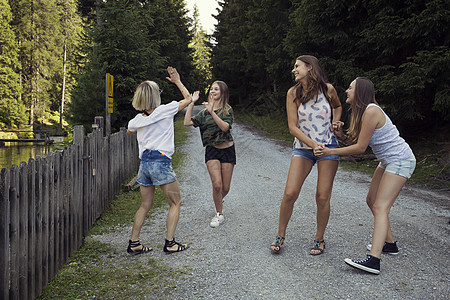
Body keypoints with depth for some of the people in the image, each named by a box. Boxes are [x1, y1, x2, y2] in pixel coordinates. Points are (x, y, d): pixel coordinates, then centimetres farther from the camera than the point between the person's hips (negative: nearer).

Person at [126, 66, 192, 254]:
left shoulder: (137, 120, 7)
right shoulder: (165, 110, -7)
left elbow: (129, 132, 32)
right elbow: (188, 98, 7)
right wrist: (177, 82, 18)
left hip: (144, 162, 5)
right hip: (161, 162, -5)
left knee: (146, 205, 16)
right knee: (175, 203, 9)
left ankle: (133, 243, 14)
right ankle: (170, 243, 6)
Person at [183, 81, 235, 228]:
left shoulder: (227, 110, -3)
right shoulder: (204, 112, 5)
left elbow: (225, 127, -20)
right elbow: (187, 122, -6)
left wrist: (212, 112, -27)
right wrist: (192, 102, -7)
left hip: (227, 150, -1)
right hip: (211, 150, 1)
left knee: (225, 188, 5)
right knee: (217, 185, -15)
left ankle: (219, 201, 40)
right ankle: (219, 214, 6)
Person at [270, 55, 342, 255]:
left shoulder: (328, 89, -2)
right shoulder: (293, 93, -3)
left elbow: (337, 107, 22)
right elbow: (293, 127, -7)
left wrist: (335, 121, 2)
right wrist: (314, 145, -18)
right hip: (303, 147, 0)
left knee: (322, 197, -1)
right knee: (290, 194, -8)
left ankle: (319, 239, 20)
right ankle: (280, 235, 13)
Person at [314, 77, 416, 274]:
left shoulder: (371, 111, -22)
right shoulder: (362, 111, 9)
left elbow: (360, 147, -21)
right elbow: (357, 141, 10)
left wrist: (329, 152, -19)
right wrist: (342, 136, -7)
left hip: (401, 160, -10)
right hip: (388, 161, 10)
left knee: (380, 207, -17)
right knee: (372, 200, 14)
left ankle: (373, 260, -23)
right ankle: (389, 243, 27)